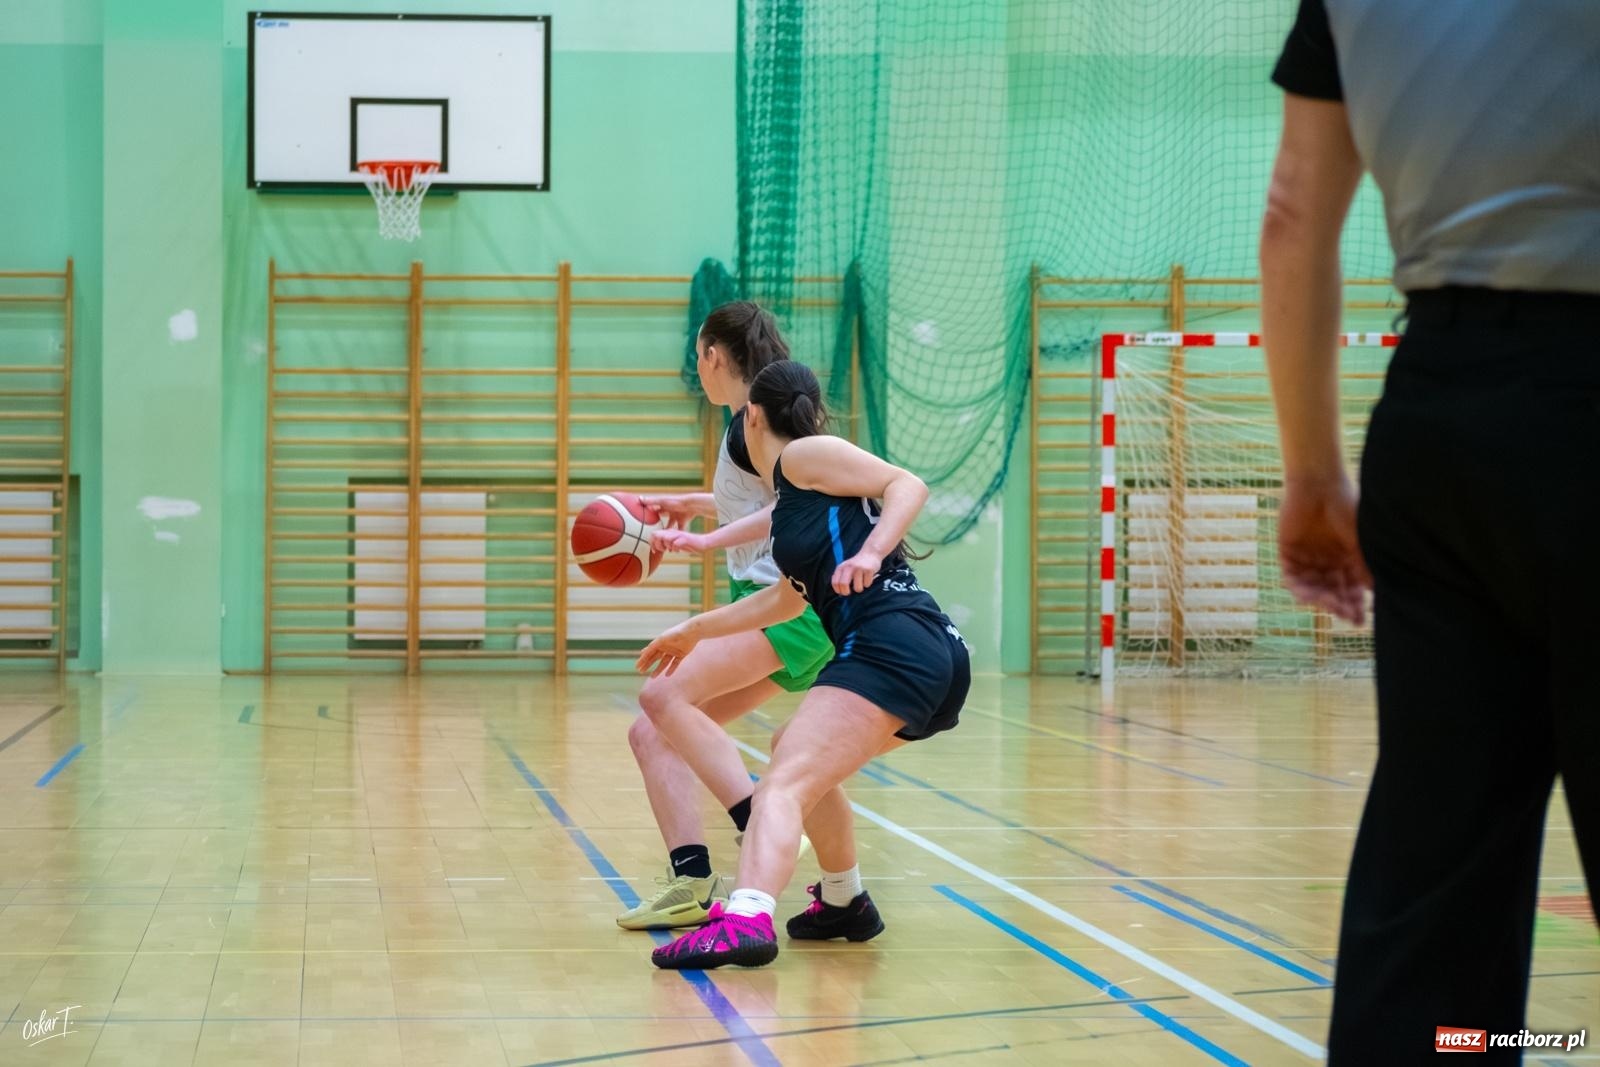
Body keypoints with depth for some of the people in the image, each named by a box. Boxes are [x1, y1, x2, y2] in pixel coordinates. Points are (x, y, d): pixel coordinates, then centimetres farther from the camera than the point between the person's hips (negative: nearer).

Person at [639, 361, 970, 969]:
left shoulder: (802, 455, 3)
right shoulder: (791, 499, 27)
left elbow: (908, 484, -7)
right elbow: (792, 597, 39)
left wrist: (870, 554, -23)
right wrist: (698, 630, 48)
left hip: (892, 646, -10)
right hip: (932, 663, 10)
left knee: (784, 781, -20)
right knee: (800, 756, 29)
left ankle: (747, 919, -41)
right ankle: (844, 904, 37)